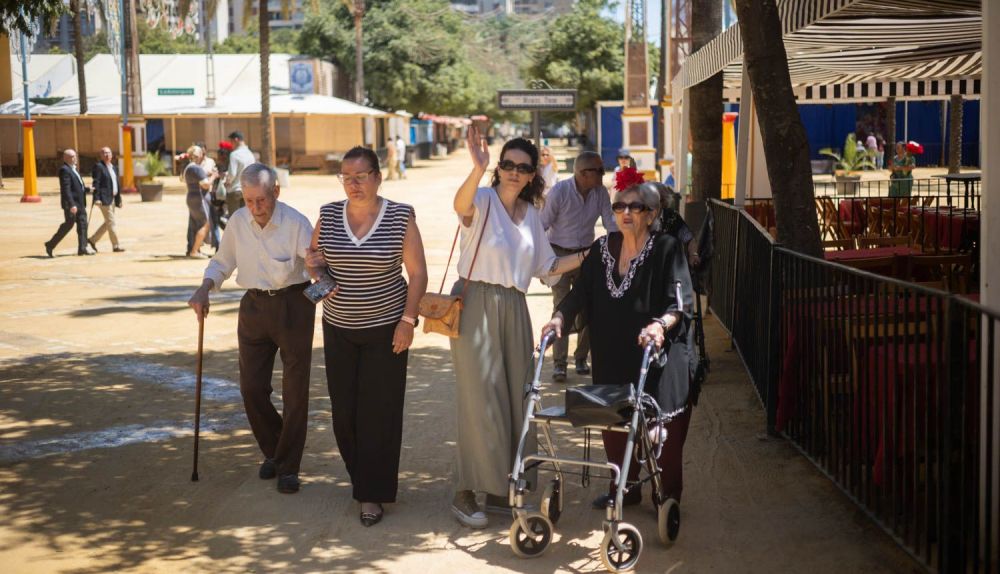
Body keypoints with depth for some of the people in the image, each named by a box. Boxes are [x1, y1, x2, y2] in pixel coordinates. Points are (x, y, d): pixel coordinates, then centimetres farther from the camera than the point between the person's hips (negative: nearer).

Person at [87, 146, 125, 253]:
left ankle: (93, 239, 23)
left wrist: (119, 199, 17)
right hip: (104, 198, -9)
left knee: (108, 223, 13)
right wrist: (96, 198, -21)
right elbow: (95, 183, -14)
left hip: (113, 198, 9)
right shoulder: (98, 166, -8)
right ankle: (116, 245, -2)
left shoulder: (114, 168, 17)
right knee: (111, 222, -6)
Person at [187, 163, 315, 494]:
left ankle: (287, 466, 11)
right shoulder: (238, 222, 0)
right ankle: (273, 451, 29)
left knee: (294, 390, 0)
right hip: (254, 306, 4)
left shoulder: (295, 223, -16)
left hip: (293, 305, -4)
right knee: (252, 388, 6)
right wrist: (204, 290, -3)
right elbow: (222, 262, 13)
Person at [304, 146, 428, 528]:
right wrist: (315, 264, -9)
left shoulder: (400, 217, -8)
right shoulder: (328, 215, 1)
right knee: (344, 410, 5)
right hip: (339, 328, 3)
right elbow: (314, 256, 15)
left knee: (379, 412, -2)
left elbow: (417, 272, -5)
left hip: (386, 328, -3)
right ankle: (361, 477, 26)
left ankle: (373, 494, 6)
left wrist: (408, 320, -11)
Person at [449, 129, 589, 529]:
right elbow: (461, 206, -33)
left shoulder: (531, 214, 13)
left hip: (513, 309, 7)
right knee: (480, 399, -6)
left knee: (514, 398, 10)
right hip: (476, 305, -7)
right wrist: (478, 170, -51)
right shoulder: (483, 200, -7)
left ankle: (501, 487, 22)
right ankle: (465, 493, 3)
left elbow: (546, 266, 20)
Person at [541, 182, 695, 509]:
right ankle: (625, 487, 25)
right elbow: (580, 292, 5)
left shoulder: (667, 249, -7)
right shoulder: (602, 249, 8)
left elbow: (681, 301, -15)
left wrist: (660, 324, -34)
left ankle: (669, 494, 16)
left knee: (663, 426, 1)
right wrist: (560, 317, -13)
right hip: (613, 358, 4)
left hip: (658, 355, -4)